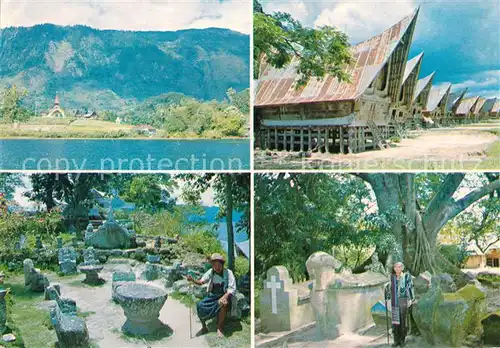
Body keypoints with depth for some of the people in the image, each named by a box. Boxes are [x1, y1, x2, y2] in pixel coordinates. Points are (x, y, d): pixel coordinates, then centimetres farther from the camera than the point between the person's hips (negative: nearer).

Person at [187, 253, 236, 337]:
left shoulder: (228, 273, -10)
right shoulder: (210, 272, 0)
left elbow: (232, 289, -15)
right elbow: (201, 282, 2)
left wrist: (224, 297, -33)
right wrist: (193, 280, -20)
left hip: (223, 296, -3)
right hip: (211, 296, 4)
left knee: (223, 304, -37)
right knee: (199, 305, -22)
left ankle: (220, 328, -20)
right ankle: (204, 327, -1)